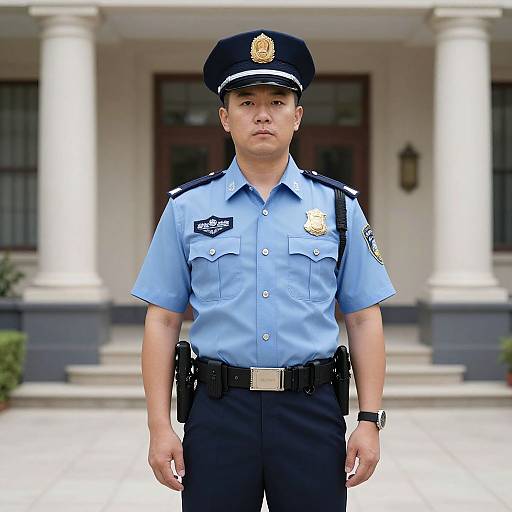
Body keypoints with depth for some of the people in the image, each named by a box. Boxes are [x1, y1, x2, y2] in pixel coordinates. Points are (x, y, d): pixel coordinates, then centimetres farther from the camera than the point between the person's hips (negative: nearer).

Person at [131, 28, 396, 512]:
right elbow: (162, 321, 4)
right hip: (218, 412, 0)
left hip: (312, 413, 0)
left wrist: (370, 420, -2)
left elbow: (364, 320, 6)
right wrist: (160, 427, -2)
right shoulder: (187, 207, 5)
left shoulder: (338, 205, 6)